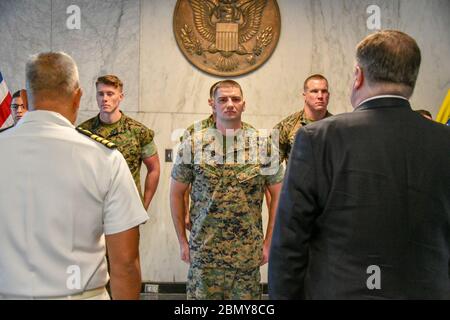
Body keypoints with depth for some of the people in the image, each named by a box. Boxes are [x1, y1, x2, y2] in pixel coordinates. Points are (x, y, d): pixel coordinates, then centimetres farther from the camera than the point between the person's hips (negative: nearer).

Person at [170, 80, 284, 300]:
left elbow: (277, 195, 4)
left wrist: (269, 242, 1)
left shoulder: (264, 144, -1)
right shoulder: (193, 144, -2)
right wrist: (182, 241, 2)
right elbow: (176, 193, 4)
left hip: (248, 254, 1)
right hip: (203, 254, 0)